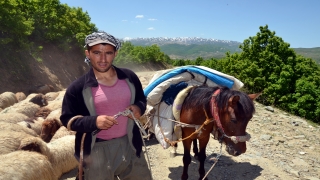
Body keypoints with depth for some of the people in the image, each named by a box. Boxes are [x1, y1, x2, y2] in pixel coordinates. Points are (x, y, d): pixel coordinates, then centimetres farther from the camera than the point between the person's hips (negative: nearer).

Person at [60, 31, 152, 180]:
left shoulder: (129, 77, -3)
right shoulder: (78, 87, -11)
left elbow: (142, 99, 11)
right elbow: (67, 119, -7)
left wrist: (139, 108, -13)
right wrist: (94, 121, -24)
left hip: (129, 144, 3)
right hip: (97, 149, -3)